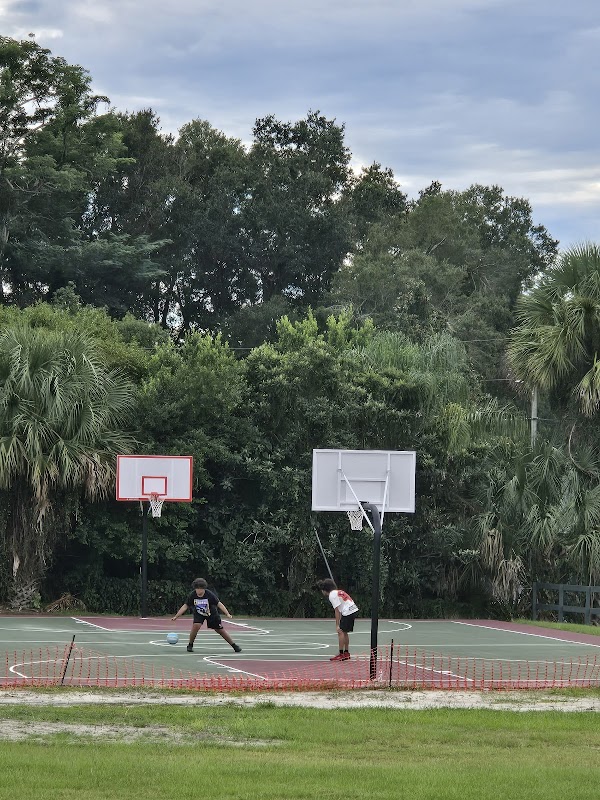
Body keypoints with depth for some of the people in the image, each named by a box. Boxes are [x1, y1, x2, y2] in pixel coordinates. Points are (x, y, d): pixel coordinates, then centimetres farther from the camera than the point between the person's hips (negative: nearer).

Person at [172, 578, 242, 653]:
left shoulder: (209, 594, -28)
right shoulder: (193, 595, -23)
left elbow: (219, 604, -26)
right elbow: (185, 606, -15)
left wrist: (227, 614, -36)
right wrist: (176, 617, -16)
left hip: (212, 614, -1)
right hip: (199, 614, 1)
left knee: (221, 630, 1)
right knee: (196, 626, -26)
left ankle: (234, 645, 17)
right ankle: (190, 645, -6)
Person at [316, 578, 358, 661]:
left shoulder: (332, 595, -9)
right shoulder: (338, 592, 19)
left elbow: (337, 611, -12)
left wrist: (337, 625, -10)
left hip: (348, 612, -9)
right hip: (354, 610, 9)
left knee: (341, 632, -6)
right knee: (344, 632, 17)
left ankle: (341, 654, -8)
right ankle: (346, 653, 22)